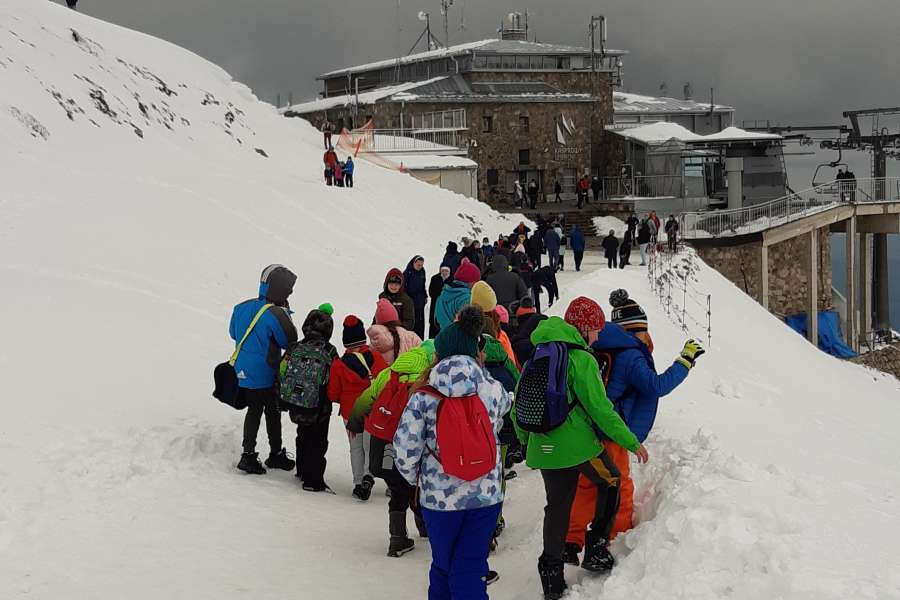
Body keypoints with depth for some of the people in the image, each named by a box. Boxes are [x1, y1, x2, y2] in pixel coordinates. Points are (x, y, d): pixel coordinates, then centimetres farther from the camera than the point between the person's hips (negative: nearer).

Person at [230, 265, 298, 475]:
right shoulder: (276, 314, -22)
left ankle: (248, 454, 15)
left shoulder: (242, 308, 0)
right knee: (273, 413, 10)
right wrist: (285, 312, -3)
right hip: (266, 375, -6)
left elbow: (233, 333, 13)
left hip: (244, 373, 6)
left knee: (253, 411, 17)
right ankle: (276, 455, 22)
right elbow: (290, 342, -12)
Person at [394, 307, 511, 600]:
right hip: (486, 495, 1)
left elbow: (406, 453, -11)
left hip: (439, 497, -1)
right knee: (471, 568, 9)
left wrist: (415, 477, 8)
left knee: (443, 565, 19)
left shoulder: (423, 399, -13)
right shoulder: (493, 389, -6)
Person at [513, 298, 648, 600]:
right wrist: (632, 442, -5)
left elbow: (518, 404, 13)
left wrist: (525, 439, 27)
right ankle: (596, 550, 17)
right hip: (578, 444, -6)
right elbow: (600, 408, -13)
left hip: (543, 447, 6)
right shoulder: (581, 358, -12)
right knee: (610, 482, 20)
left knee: (557, 507, 15)